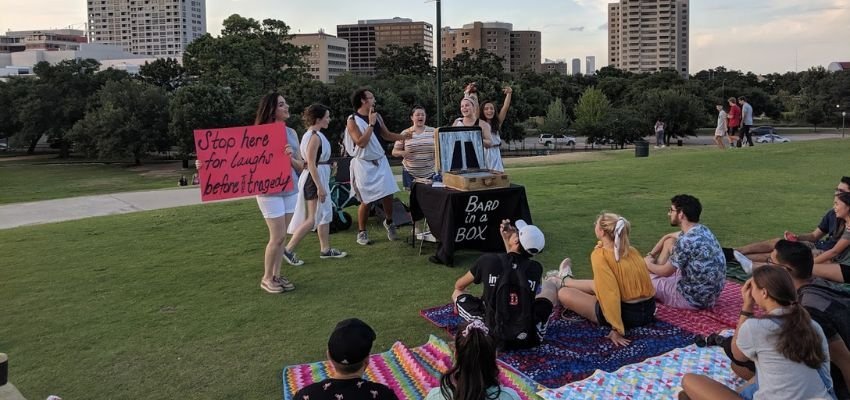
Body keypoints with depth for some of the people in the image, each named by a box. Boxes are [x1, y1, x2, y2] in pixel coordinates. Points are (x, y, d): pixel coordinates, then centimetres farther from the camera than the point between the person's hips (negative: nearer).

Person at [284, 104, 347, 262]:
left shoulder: (315, 135, 12)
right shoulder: (314, 136, -18)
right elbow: (311, 164, -22)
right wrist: (319, 187, -23)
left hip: (320, 178, 10)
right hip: (315, 179, -10)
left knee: (325, 213, 16)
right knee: (313, 218, -5)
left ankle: (325, 249, 25)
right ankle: (289, 249, 1)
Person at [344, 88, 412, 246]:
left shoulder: (377, 116, 8)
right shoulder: (352, 120, -11)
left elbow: (386, 135, 16)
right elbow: (361, 142, -20)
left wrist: (403, 136, 1)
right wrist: (371, 124, -19)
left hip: (380, 161, 5)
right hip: (364, 164, -5)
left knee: (388, 195, 1)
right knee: (366, 201, -1)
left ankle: (389, 222, 27)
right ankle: (361, 232, 16)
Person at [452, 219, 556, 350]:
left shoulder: (488, 260, -11)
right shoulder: (536, 269, -6)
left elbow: (459, 286, 8)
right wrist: (506, 239, 21)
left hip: (495, 337, -1)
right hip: (529, 338, 2)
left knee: (457, 293, 19)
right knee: (551, 288, 23)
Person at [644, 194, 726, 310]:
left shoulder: (687, 241, -27)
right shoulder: (701, 229, 2)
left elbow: (665, 272, -14)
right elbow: (668, 237, 22)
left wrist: (648, 264, 5)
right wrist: (650, 256, 16)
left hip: (694, 298, -9)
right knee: (669, 242, 16)